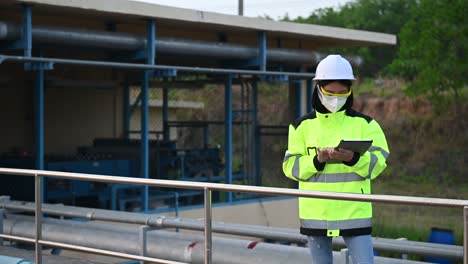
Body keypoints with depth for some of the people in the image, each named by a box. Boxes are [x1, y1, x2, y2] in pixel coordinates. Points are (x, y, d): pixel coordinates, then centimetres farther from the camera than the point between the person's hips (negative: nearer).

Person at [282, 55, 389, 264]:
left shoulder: (365, 124, 2)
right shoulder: (302, 126, 4)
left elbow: (378, 162, -7)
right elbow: (290, 166, -1)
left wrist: (353, 158, -26)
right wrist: (317, 160, -19)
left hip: (355, 212, -1)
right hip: (315, 213, 2)